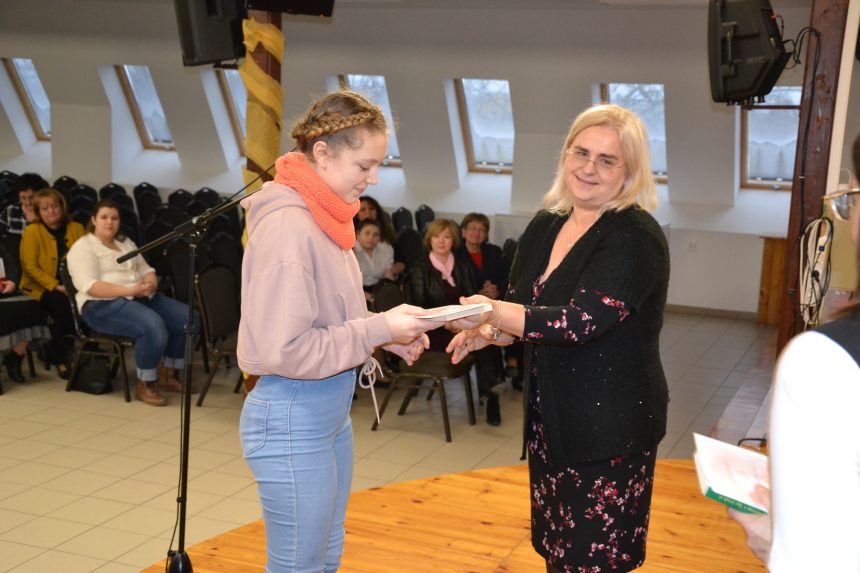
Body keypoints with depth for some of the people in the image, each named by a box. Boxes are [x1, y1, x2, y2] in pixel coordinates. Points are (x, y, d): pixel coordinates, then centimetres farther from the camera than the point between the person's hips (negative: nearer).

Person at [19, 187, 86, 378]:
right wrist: (56, 286, -16)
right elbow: (30, 266, -7)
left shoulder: (76, 228, 9)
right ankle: (59, 356, -14)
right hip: (42, 287, -3)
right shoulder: (31, 231, -1)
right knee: (64, 306, -33)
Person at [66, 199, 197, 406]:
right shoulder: (83, 248, -4)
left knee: (190, 318, -10)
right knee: (153, 326, -35)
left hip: (142, 298, 8)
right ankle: (144, 385, -17)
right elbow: (89, 286, -17)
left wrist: (151, 283, -8)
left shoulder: (126, 242, 21)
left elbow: (146, 270, 18)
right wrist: (129, 290, -25)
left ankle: (168, 375, 4)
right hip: (104, 305, -8)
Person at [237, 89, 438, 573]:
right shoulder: (288, 226, -22)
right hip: (293, 417, -9)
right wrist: (378, 330, -21)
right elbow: (285, 350, -25)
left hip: (332, 408, 9)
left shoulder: (324, 216, 6)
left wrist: (388, 335, -1)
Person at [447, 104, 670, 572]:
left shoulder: (635, 237, -16)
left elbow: (582, 322, -26)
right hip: (549, 418, 7)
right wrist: (490, 333, -8)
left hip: (610, 426, -7)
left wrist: (494, 313, -37)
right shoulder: (544, 227, 7)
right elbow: (521, 305, 15)